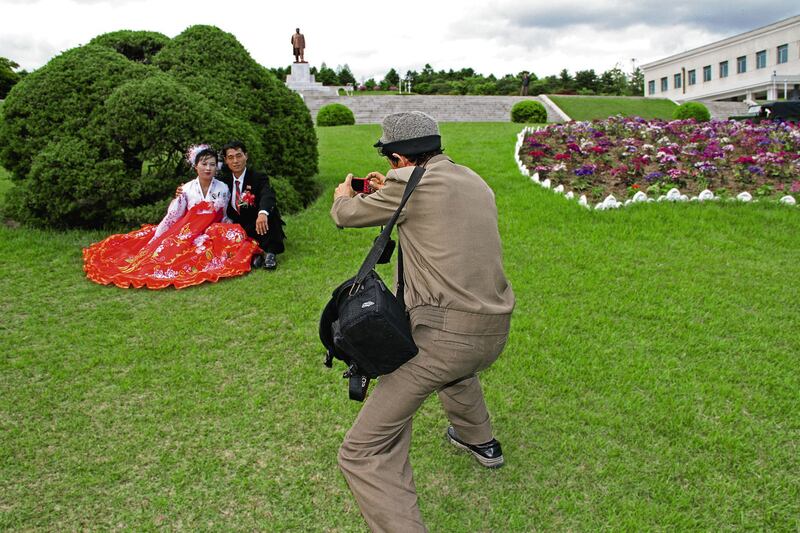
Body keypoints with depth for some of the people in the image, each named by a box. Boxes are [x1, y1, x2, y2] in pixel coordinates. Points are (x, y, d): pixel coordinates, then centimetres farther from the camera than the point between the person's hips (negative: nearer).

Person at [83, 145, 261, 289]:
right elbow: (171, 218, -1)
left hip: (213, 233, 0)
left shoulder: (223, 188, 2)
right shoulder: (186, 189, 1)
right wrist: (153, 242, -6)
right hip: (187, 233, 0)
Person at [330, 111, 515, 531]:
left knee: (364, 454, -4)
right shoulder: (474, 181, 14)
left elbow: (346, 215, 7)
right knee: (456, 364, 45)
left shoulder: (411, 182, -8)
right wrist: (391, 193, 42)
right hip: (495, 333, 9)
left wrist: (344, 196, 30)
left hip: (445, 333, -8)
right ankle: (479, 440, 62)